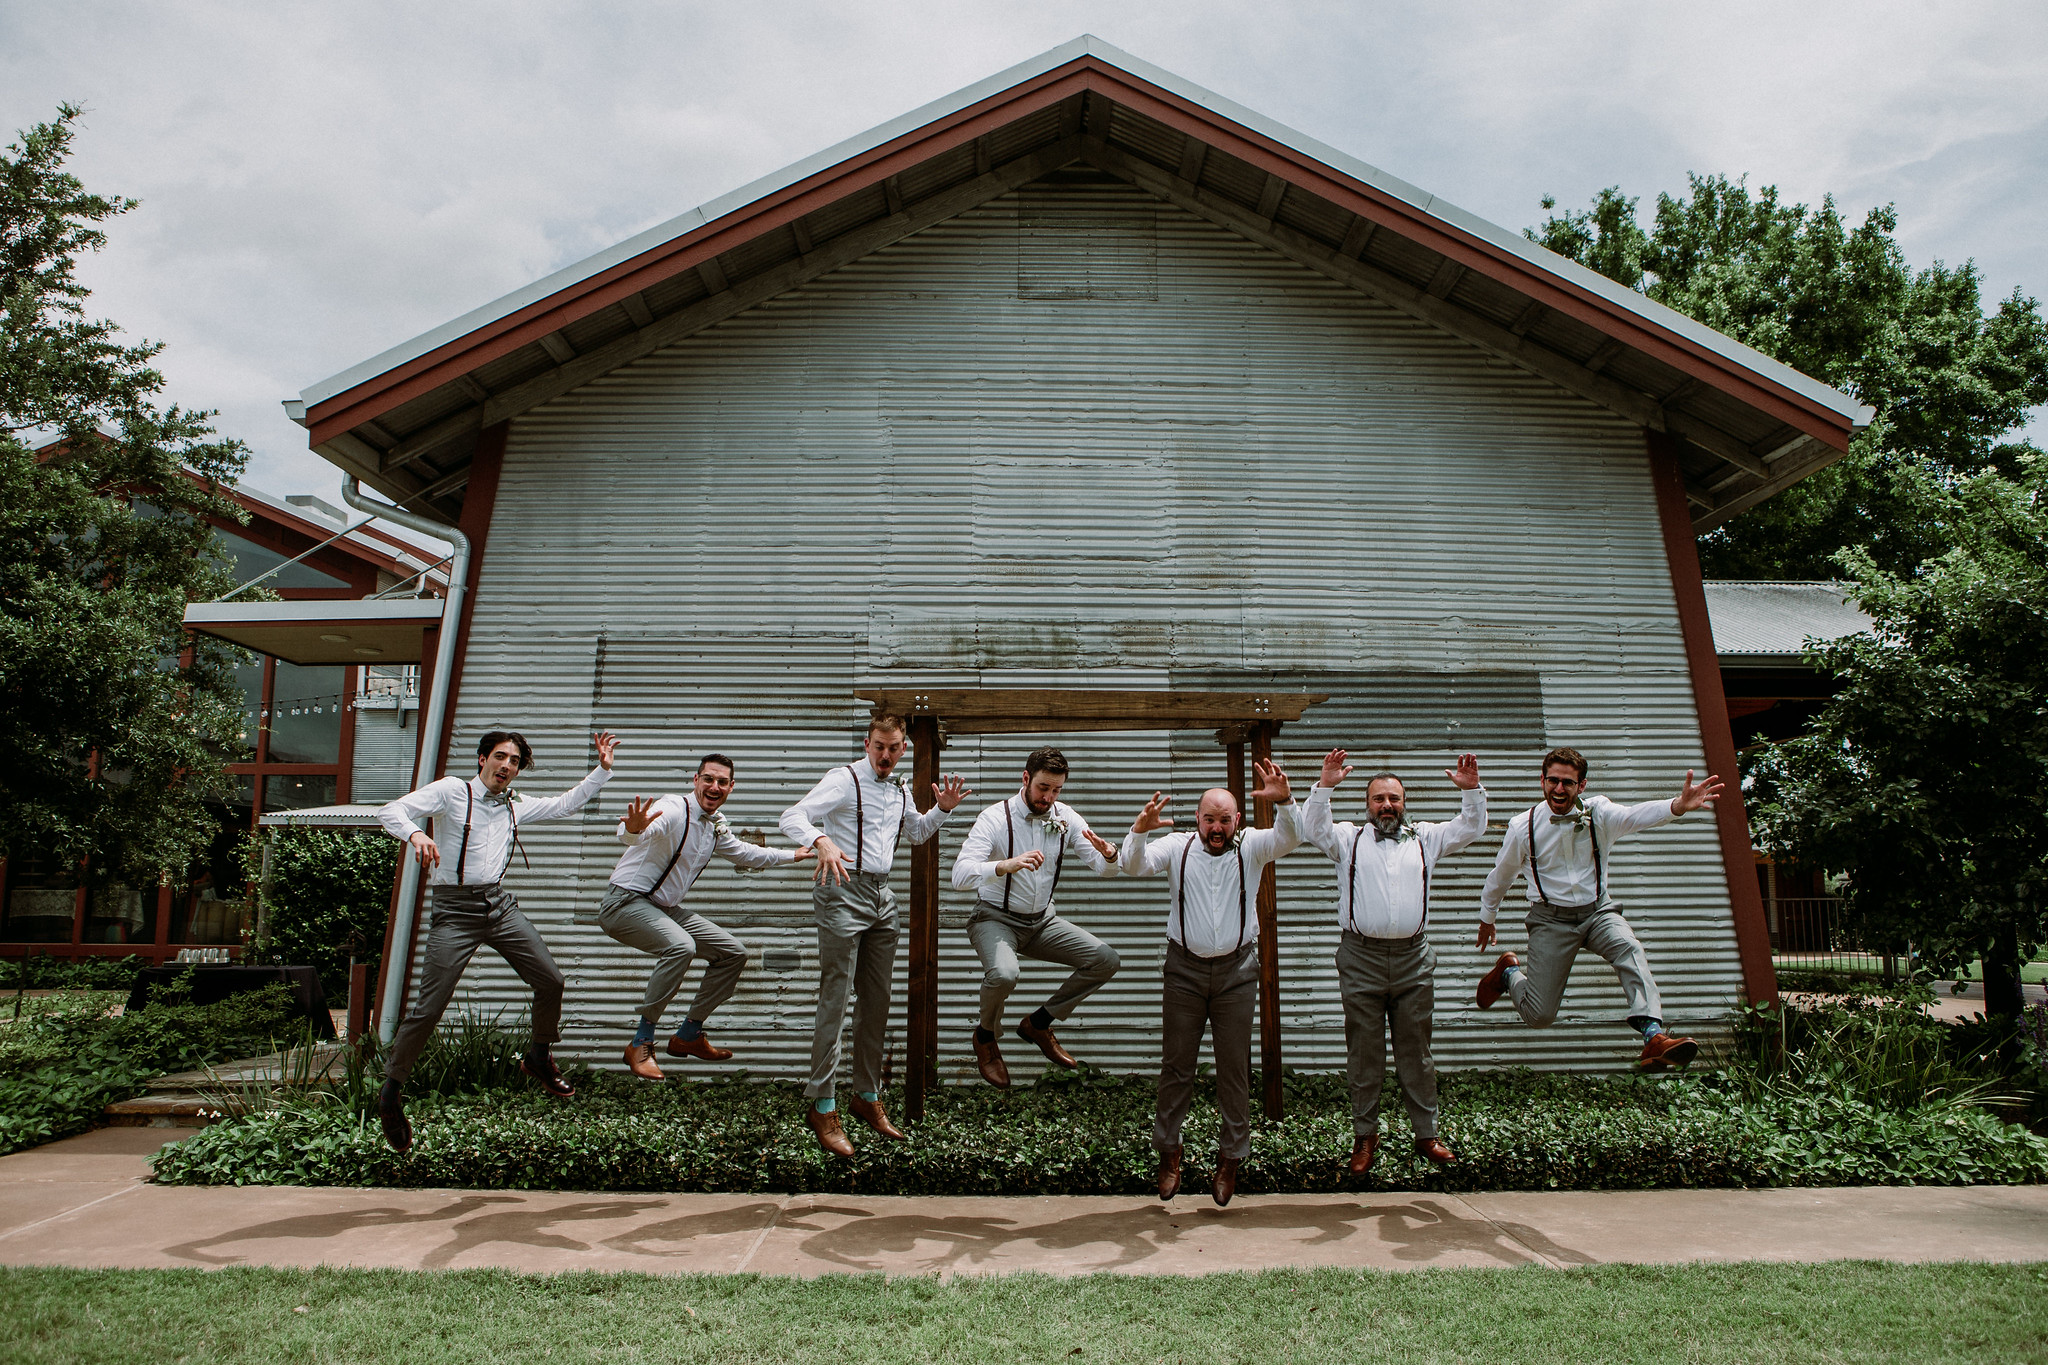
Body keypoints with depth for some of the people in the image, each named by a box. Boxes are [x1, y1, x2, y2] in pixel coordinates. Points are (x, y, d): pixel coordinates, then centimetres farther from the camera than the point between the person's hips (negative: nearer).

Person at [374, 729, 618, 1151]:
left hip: (500, 904, 6)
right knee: (428, 1007, -9)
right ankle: (391, 1092, 10)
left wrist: (602, 769, 15)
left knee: (550, 981, 4)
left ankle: (539, 1058, 28)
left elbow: (566, 803, 24)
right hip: (455, 910, -6)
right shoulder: (451, 791, -2)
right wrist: (415, 833, -31)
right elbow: (391, 812, -9)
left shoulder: (515, 805, 14)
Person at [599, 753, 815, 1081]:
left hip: (665, 908, 9)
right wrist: (634, 829, -67)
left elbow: (744, 853, 26)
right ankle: (641, 1043, -21)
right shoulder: (674, 810, -22)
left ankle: (689, 1035, 17)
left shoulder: (717, 826, 5)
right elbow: (630, 834, -42)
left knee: (733, 953, 7)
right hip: (626, 902, -9)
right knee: (680, 946, -35)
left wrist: (792, 855, 33)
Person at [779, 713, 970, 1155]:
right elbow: (792, 817, -17)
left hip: (882, 898, 7)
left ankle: (867, 1096, 22)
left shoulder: (900, 792, 16)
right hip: (843, 893, -7)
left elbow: (917, 831, 34)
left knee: (877, 1003, 11)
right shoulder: (844, 780, -7)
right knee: (834, 1001, -8)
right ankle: (822, 1106, -2)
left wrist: (943, 809, 15)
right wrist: (822, 842, -37)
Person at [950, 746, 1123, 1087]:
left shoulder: (1065, 817, -3)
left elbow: (1105, 870, -3)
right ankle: (985, 1037, 0)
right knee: (1003, 974, -36)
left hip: (1042, 920, 5)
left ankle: (1038, 1023, 8)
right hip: (996, 918, -5)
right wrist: (1007, 865, -48)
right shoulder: (995, 818, -18)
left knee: (1106, 960, -11)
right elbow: (960, 876, -30)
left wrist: (1108, 855, -29)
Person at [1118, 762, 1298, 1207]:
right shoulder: (1177, 846, 0)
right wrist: (1139, 830, -30)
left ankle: (1230, 1158, 19)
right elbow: (1132, 866, -10)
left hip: (1236, 972, 0)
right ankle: (1168, 1153, 19)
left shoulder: (1250, 846, 0)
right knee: (1176, 1065, 6)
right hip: (1185, 969, 0)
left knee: (1235, 1067, 6)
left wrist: (1284, 801, -37)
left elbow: (1289, 837, -17)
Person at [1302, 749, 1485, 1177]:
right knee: (1364, 1052, 6)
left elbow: (1471, 828, 8)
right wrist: (1326, 785, -20)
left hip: (1413, 958, 2)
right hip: (1361, 958, -2)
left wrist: (1471, 790, -8)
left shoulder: (1424, 838, 13)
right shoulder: (1349, 838, 7)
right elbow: (1312, 828, -8)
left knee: (1416, 1052, 9)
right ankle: (1365, 1135, 16)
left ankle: (1427, 1133, 20)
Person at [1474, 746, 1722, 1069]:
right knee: (1538, 1015, -3)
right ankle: (1509, 972, 29)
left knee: (1630, 949, -33)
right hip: (1551, 918, -1)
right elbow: (1501, 874, 7)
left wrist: (1677, 806, -54)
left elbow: (1634, 816, -33)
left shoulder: (1597, 813, -10)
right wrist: (1487, 917, 20)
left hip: (1598, 910, 1)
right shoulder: (1523, 826, -9)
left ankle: (1654, 1037, -40)